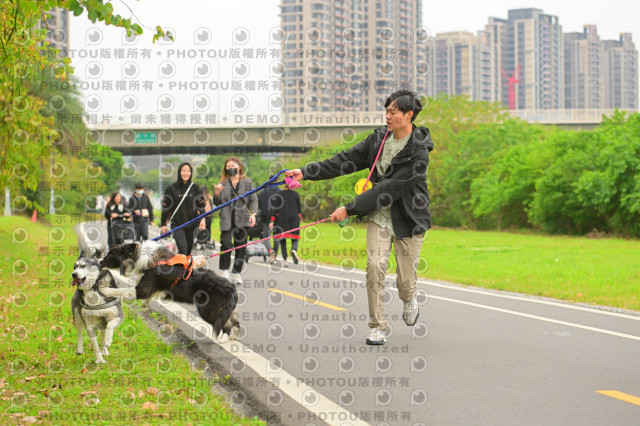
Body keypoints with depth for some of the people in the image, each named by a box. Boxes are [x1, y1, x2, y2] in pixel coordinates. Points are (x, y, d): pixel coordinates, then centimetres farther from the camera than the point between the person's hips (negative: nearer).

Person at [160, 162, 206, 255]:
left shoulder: (196, 188, 7)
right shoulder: (172, 188, 2)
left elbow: (201, 205, 5)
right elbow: (165, 207, 5)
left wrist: (202, 219, -13)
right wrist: (163, 224, 3)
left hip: (192, 224, 3)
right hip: (177, 224, -3)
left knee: (189, 250, 7)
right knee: (182, 248, -18)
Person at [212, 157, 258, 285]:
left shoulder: (247, 182, 8)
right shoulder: (223, 183, 11)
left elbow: (253, 199, 5)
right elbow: (217, 202, 14)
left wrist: (253, 214, -8)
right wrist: (216, 192, -6)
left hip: (242, 219, 0)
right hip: (227, 219, 0)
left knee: (241, 246, 1)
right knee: (226, 243, -13)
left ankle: (236, 273, 9)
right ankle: (225, 272, -7)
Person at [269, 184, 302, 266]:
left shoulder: (279, 194, 3)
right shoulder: (295, 194, 4)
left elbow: (275, 208, -1)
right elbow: (299, 207, 6)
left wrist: (272, 221, 0)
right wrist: (299, 217, 19)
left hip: (282, 218, 0)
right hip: (293, 217, 0)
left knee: (282, 239, 7)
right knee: (294, 238, 8)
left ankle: (284, 259, -2)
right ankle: (294, 250, -26)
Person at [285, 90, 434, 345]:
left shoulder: (418, 152, -20)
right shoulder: (378, 138, 0)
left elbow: (390, 189, -24)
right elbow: (346, 161, 2)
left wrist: (349, 209, -24)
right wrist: (306, 172, -7)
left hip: (408, 220, -4)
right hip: (379, 217, 4)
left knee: (406, 282, 3)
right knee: (375, 266, -14)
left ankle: (409, 300, 41)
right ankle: (377, 327, -2)